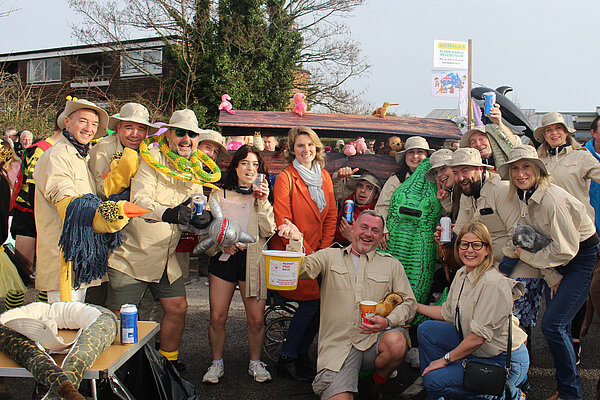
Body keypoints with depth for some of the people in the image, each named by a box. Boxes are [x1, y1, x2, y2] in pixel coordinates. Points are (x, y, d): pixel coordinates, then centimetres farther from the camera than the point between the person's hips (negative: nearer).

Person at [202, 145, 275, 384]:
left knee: (256, 319, -3)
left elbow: (268, 231, -3)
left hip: (252, 259, 0)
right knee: (217, 318, -2)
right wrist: (222, 242, -9)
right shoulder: (219, 196, 10)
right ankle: (217, 363, 18)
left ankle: (255, 363, 19)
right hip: (223, 258, 0)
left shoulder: (262, 197, 10)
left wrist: (263, 201, -11)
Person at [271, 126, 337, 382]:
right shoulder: (285, 178, -7)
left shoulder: (324, 177, 11)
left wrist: (324, 249, 0)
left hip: (318, 252, 6)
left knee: (322, 301, -4)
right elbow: (283, 222, -12)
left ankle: (302, 352, 16)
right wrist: (307, 253, -14)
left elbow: (331, 215, 12)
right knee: (310, 301, -14)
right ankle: (287, 359, 1)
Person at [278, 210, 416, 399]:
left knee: (396, 342, -32)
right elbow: (302, 269, -5)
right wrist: (296, 241, -23)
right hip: (337, 344, -2)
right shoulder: (329, 257, 12)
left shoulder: (391, 264, 14)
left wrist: (388, 321, -11)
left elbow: (408, 302, 9)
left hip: (374, 340, 2)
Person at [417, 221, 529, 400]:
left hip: (505, 363, -9)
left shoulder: (493, 283, -26)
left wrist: (445, 359, -15)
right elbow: (448, 313, 14)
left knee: (434, 380, -17)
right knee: (426, 329, 0)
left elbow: (478, 337, -25)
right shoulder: (462, 274, 1)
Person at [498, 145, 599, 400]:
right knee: (559, 326, 11)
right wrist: (552, 276, 1)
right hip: (558, 263, 8)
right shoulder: (523, 197, -1)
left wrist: (527, 257, -12)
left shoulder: (551, 199, -27)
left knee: (552, 325, -12)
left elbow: (565, 249, -23)